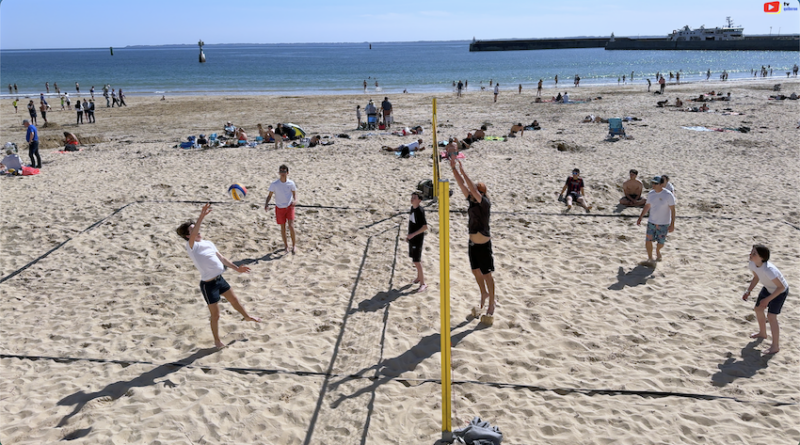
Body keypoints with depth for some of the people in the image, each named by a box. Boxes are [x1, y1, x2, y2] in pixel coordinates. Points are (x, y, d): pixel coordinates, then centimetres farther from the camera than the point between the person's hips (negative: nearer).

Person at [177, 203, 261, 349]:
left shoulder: (208, 243, 6)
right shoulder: (191, 246, -18)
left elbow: (221, 258, 15)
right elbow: (193, 235, -40)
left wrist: (236, 268, 15)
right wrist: (202, 216, -49)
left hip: (219, 279, 8)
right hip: (208, 285, -7)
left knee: (234, 299, 28)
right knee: (215, 315, 5)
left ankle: (247, 316, 54)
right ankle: (217, 340, 25)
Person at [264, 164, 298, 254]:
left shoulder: (291, 183, -8)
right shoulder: (274, 184, -11)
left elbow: (294, 193, 5)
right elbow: (270, 195, -3)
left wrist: (295, 200, -16)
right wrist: (266, 203, -20)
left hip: (289, 206, -1)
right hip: (279, 208, 1)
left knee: (291, 225, -11)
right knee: (283, 227, 8)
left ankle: (294, 244, 5)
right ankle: (286, 245, 26)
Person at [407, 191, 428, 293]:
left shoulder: (420, 211, -21)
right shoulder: (412, 208, 5)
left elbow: (425, 227, -22)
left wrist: (413, 234, -24)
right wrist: (409, 235, 16)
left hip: (418, 238, -9)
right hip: (412, 237, 9)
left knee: (417, 261, -8)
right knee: (415, 259, 20)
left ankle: (423, 283, -2)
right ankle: (420, 276, 39)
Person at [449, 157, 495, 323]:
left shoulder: (485, 203, -18)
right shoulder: (472, 201, 2)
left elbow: (473, 188, -31)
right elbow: (462, 185, -1)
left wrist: (462, 171, -33)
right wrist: (454, 168, -9)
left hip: (483, 245, -8)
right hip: (472, 243, 8)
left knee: (486, 275, 1)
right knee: (476, 272, 19)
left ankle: (491, 305, 12)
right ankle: (484, 294, 41)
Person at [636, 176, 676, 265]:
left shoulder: (668, 195, -15)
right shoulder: (650, 194, 1)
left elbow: (673, 210, -12)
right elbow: (647, 206, 15)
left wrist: (672, 224, -16)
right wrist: (640, 218, 15)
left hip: (663, 223, -4)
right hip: (651, 222, 4)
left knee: (660, 243, 7)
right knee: (648, 240, -4)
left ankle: (657, 251, 41)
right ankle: (650, 259, 11)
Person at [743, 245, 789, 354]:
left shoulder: (768, 270, -42)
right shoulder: (752, 264, -19)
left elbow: (781, 287, -31)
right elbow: (756, 277, 3)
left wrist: (767, 299, -30)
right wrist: (748, 291, -4)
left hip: (780, 291, -8)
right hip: (768, 288, 8)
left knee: (771, 316, -12)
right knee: (758, 309, 17)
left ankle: (775, 346, 3)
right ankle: (762, 333, 44)